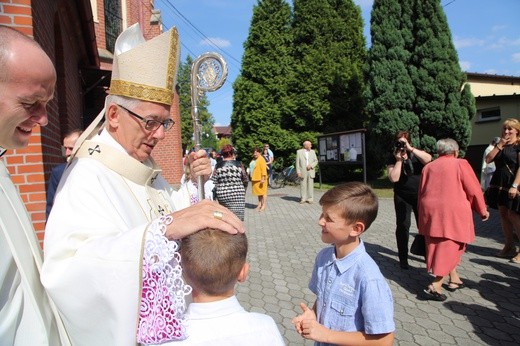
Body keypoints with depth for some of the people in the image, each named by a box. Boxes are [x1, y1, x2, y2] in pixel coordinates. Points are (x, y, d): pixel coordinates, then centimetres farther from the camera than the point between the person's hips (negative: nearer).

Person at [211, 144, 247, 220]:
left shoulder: (218, 166, -1)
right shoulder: (238, 165, -1)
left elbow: (214, 183, -1)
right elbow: (245, 180, 8)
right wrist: (243, 191, 25)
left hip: (222, 196, 2)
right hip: (238, 196, -2)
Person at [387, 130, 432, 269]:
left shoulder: (416, 154, 1)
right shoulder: (393, 159, -4)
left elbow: (428, 159, -22)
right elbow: (393, 178, -17)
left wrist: (410, 149, -25)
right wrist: (399, 160, -19)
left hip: (420, 195, 2)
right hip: (402, 197, -2)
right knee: (403, 226, -3)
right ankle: (403, 258, 5)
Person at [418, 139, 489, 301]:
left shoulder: (428, 167, 11)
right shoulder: (460, 164, -2)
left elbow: (421, 192, 12)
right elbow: (474, 189, -3)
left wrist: (423, 214, 20)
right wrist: (482, 210, 11)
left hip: (431, 212, 5)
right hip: (453, 212, -5)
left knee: (439, 245, 17)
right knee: (450, 246, 2)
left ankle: (454, 279, 28)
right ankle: (436, 285, -7)